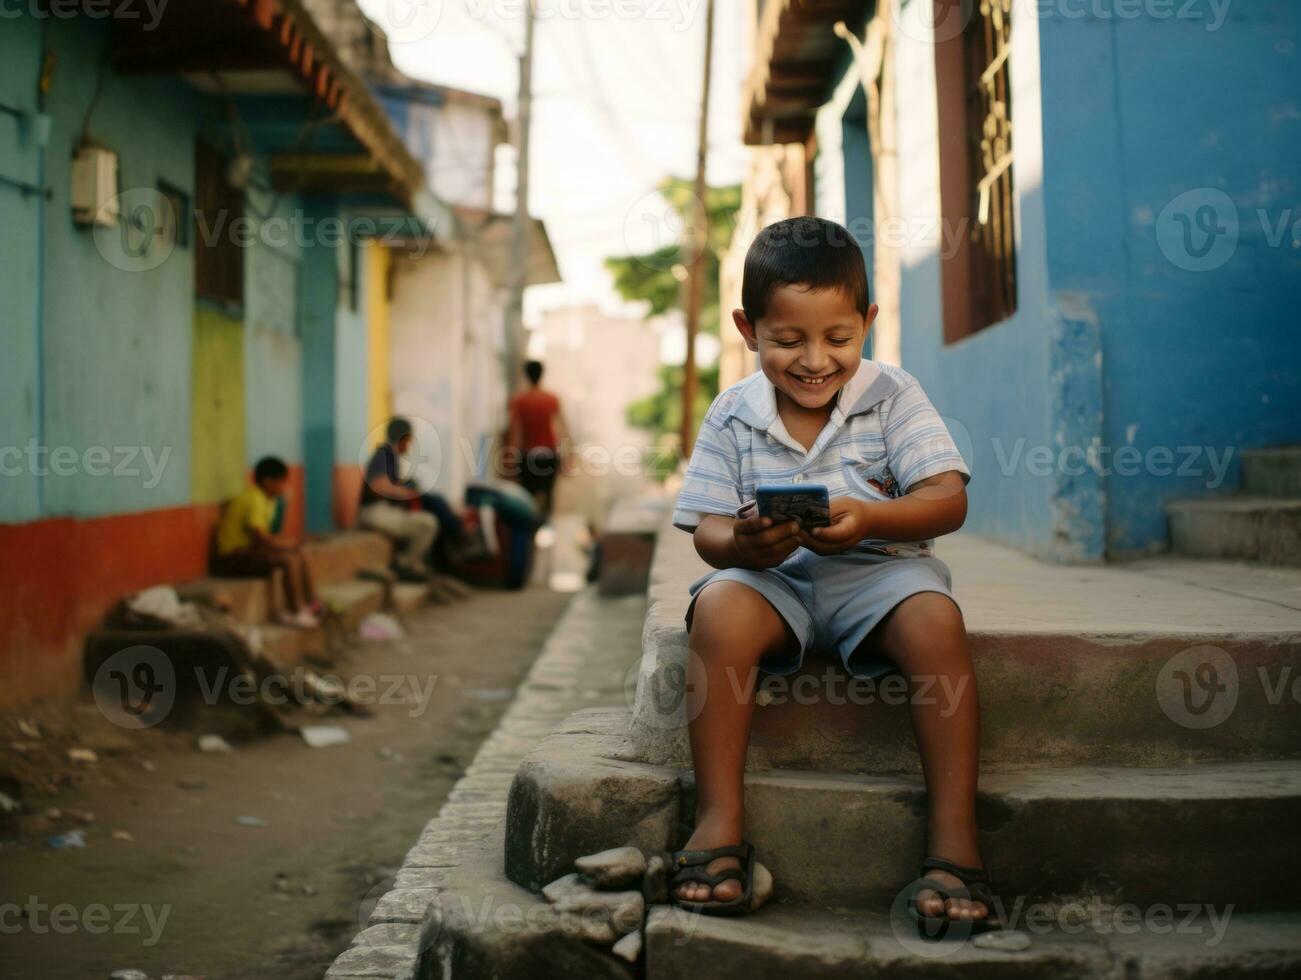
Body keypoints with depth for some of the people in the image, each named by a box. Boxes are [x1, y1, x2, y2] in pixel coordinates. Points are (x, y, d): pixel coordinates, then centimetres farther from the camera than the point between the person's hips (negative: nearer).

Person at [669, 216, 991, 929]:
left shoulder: (893, 396, 0)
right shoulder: (733, 415, 4)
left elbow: (947, 500, -10)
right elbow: (707, 531, 0)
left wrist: (867, 518, -30)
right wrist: (740, 543, -26)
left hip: (877, 570, 0)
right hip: (772, 576, 1)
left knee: (935, 618, -32)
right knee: (719, 609, -32)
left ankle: (953, 836, -27)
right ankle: (719, 821, -26)